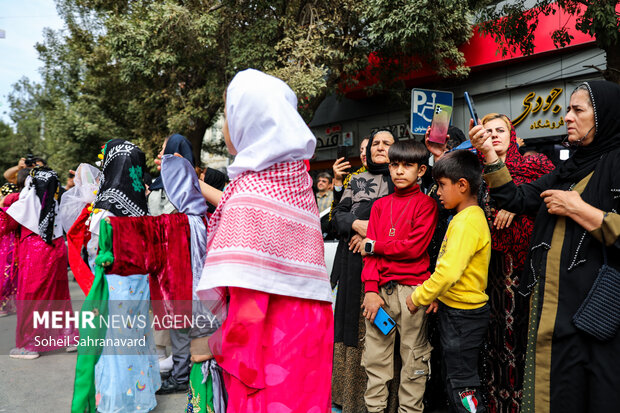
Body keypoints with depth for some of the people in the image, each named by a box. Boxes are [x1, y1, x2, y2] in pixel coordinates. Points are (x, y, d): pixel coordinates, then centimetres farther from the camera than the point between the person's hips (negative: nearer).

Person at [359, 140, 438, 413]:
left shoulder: (426, 204, 1)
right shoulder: (380, 205, 14)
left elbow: (415, 247, -11)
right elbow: (369, 251, 6)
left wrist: (375, 246, -3)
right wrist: (370, 290, -5)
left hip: (411, 287, -4)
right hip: (380, 289, 4)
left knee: (413, 357, 4)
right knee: (375, 357, 8)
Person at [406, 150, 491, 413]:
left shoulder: (467, 221, -21)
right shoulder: (470, 216, 10)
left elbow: (449, 270, -29)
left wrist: (419, 297, -17)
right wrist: (436, 295, 7)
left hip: (462, 314, -10)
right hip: (455, 307, 10)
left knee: (461, 383, 2)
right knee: (452, 376, 20)